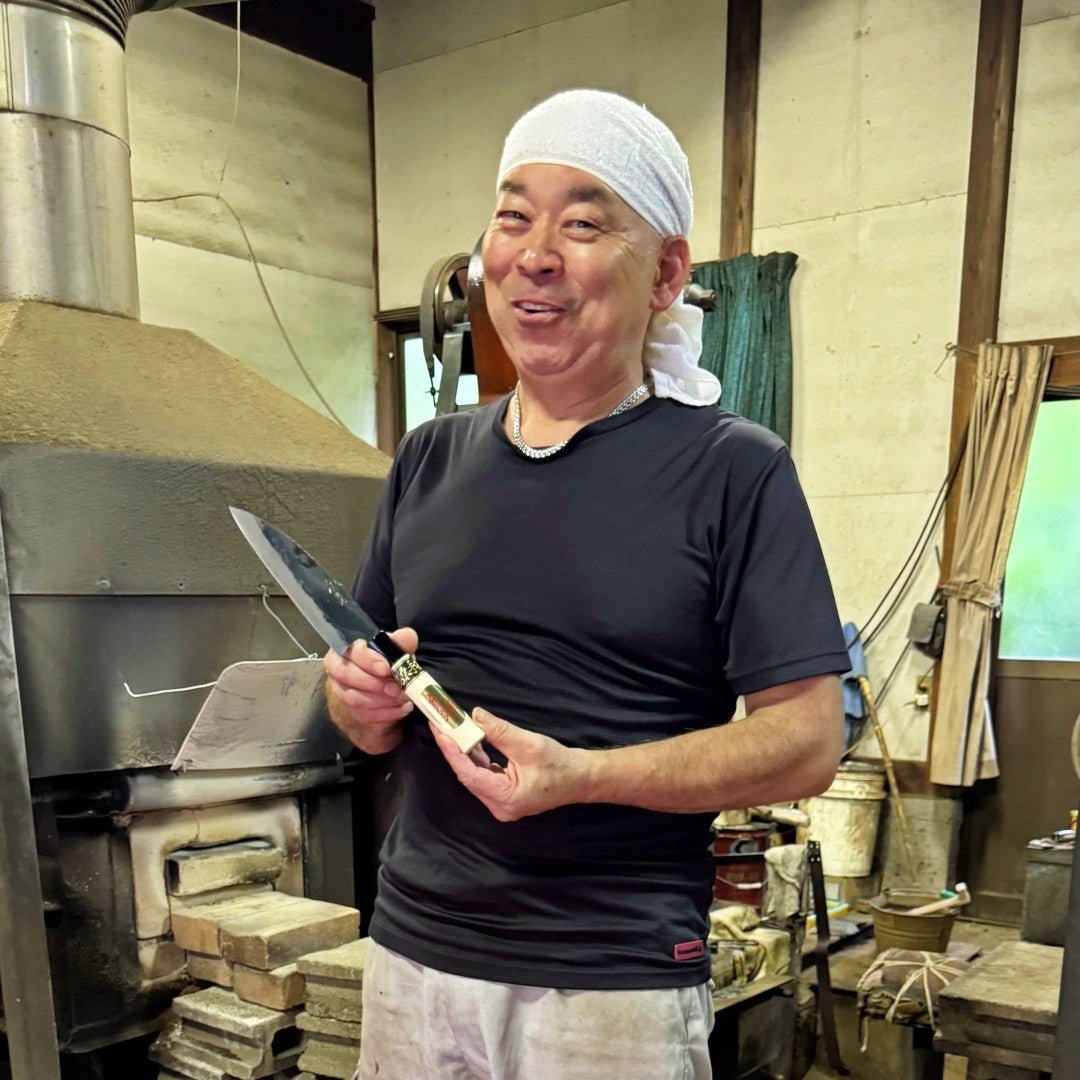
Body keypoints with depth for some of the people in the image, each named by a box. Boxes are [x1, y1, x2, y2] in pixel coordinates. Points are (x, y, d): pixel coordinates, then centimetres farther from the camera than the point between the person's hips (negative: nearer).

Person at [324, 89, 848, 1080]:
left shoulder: (736, 470, -9)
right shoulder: (429, 461, 6)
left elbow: (807, 742, -11)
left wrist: (578, 775, -22)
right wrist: (366, 705, -8)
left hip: (617, 983, -4)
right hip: (413, 950, 5)